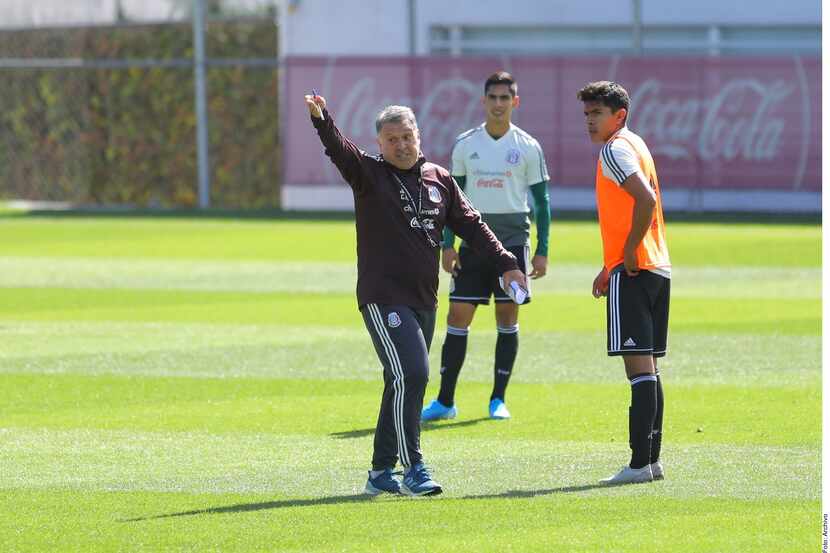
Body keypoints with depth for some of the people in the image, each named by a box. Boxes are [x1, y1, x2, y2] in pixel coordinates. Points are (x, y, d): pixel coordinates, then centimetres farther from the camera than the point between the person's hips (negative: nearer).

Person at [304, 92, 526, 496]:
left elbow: (470, 225, 17)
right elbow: (339, 150, -20)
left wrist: (505, 264, 12)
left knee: (405, 384, 10)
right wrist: (321, 119, -39)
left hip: (424, 300, 6)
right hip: (383, 297, -6)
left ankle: (381, 471, 19)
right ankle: (413, 470, -17)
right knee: (409, 375, -19)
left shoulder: (439, 179, 12)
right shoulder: (369, 175, -2)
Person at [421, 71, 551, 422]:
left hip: (513, 239, -1)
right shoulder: (465, 144, 5)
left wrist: (542, 251, -2)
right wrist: (447, 245, 2)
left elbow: (541, 200, 3)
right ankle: (445, 400, 1)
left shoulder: (527, 147, 0)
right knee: (458, 316, -3)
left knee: (507, 317, 0)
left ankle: (498, 400, 8)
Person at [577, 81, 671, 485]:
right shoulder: (633, 145, 20)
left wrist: (629, 253, -17)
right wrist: (610, 267, 27)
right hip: (656, 268, 10)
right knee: (647, 367, 12)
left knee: (638, 365, -11)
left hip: (633, 271, -10)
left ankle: (640, 463, -13)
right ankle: (651, 459, 14)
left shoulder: (615, 150, -10)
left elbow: (646, 200, -25)